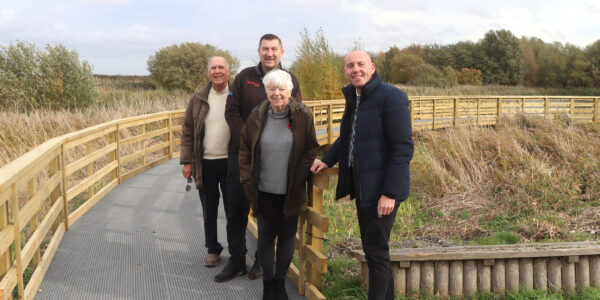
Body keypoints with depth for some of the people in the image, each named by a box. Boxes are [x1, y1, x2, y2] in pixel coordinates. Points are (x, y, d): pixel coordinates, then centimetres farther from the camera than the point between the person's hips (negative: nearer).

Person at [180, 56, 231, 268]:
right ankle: (213, 250, 27)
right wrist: (187, 162, 1)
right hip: (205, 163, 2)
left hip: (231, 162, -2)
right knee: (209, 210, 12)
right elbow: (187, 131, 7)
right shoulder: (198, 99, 5)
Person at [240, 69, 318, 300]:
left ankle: (280, 281, 27)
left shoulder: (303, 116, -6)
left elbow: (311, 149, 0)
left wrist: (300, 177, -6)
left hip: (291, 191, -1)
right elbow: (244, 149, 8)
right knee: (266, 235, 9)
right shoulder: (257, 116, -1)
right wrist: (247, 179, 2)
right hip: (265, 190, 1)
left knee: (287, 235, 10)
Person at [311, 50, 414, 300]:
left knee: (376, 251, 0)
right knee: (373, 249, 18)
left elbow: (403, 148, -19)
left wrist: (390, 193, -21)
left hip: (382, 190, -8)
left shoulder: (391, 97, -16)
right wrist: (328, 160, 11)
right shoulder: (353, 97, 10)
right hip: (362, 186, 9)